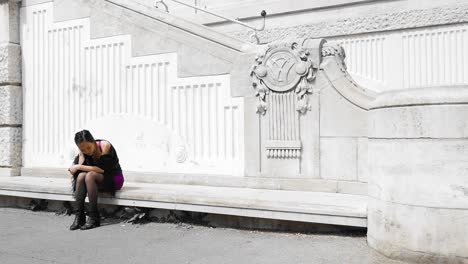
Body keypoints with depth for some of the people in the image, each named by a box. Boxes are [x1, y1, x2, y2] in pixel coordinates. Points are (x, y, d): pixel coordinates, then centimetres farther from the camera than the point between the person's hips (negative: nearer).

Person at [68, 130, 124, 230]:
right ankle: (79, 216, -23)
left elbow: (102, 169, -26)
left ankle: (94, 217, -30)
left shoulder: (105, 145, -21)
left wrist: (79, 167, -23)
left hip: (114, 178, -5)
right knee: (81, 176, -26)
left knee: (90, 175, -31)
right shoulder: (82, 152, -4)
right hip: (98, 179, 5)